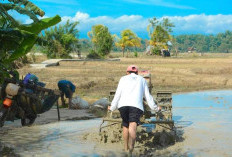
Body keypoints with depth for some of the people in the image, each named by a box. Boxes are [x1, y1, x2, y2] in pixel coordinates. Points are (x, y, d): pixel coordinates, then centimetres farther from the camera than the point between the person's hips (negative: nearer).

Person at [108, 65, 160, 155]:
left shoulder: (123, 78, 25)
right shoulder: (142, 80, 27)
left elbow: (118, 94, 15)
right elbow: (147, 96, 26)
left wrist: (112, 107, 22)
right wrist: (155, 108, 35)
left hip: (123, 104, 1)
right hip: (136, 105, -1)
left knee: (125, 125, 20)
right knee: (132, 125, -19)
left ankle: (126, 148, 27)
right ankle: (131, 148, -41)